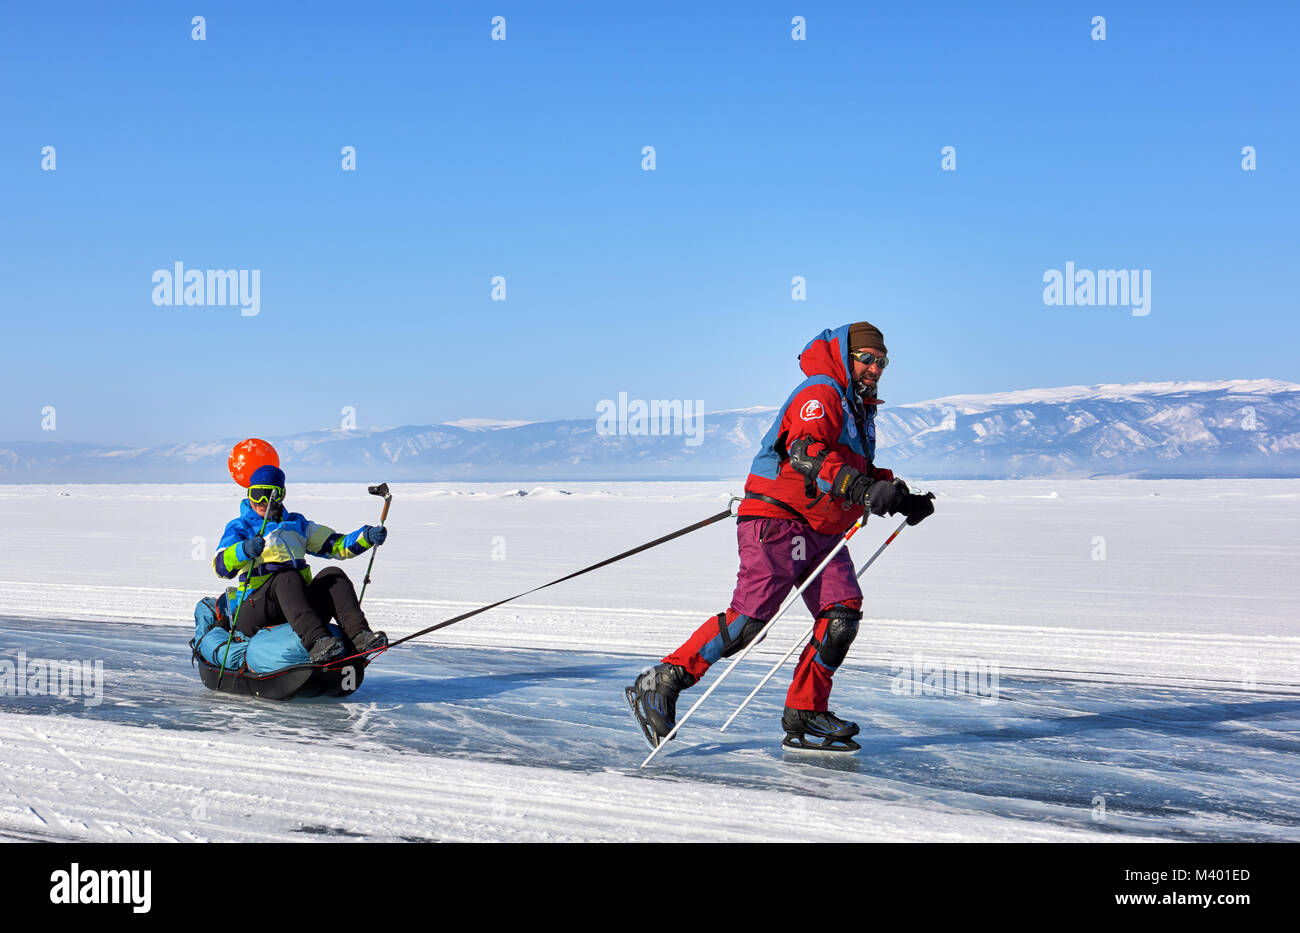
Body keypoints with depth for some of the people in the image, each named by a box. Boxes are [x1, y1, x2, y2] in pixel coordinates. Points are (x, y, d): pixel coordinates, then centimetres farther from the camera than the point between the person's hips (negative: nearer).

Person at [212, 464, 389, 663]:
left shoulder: (295, 523, 25)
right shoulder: (240, 528, 10)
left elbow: (336, 545, 19)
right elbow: (221, 567, -10)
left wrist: (367, 536, -1)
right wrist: (244, 550, -32)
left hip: (300, 603, 4)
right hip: (253, 613, -4)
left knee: (333, 575, -20)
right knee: (287, 577, -32)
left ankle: (358, 634, -40)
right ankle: (315, 641, -54)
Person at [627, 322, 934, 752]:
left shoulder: (859, 409, 22)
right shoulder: (819, 395, -10)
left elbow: (859, 471, 33)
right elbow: (808, 455, -27)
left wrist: (902, 497, 17)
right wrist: (864, 491, -37)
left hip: (823, 533, 9)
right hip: (778, 522, -9)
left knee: (842, 615, -6)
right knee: (752, 615, -17)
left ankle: (804, 717, 2)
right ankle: (661, 683, -8)